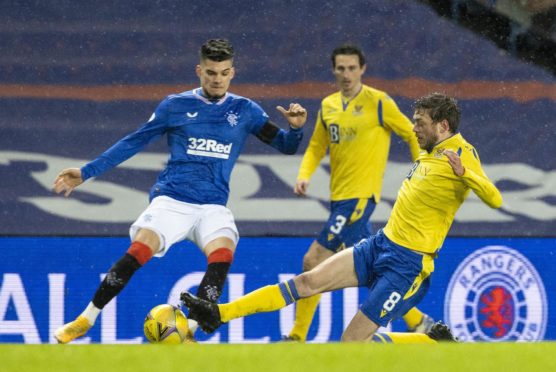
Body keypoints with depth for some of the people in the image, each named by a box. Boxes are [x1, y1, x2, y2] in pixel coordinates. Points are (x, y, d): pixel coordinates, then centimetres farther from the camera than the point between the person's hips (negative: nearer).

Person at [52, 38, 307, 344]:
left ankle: (188, 332, -21)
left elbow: (285, 146, 10)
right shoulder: (176, 106, 6)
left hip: (213, 206, 1)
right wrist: (86, 172, 8)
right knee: (139, 251, -24)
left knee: (222, 254, -29)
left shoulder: (245, 111, 9)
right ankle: (84, 321, -10)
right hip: (171, 200, -1)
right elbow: (134, 142, 11)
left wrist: (295, 128, -14)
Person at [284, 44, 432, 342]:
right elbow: (316, 148, 20)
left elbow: (412, 135, 0)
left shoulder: (378, 102, -6)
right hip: (339, 196, 7)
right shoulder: (328, 106, 13)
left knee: (313, 262, -11)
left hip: (360, 195, -7)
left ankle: (297, 337, -5)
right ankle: (417, 322, 21)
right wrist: (304, 176, 1)